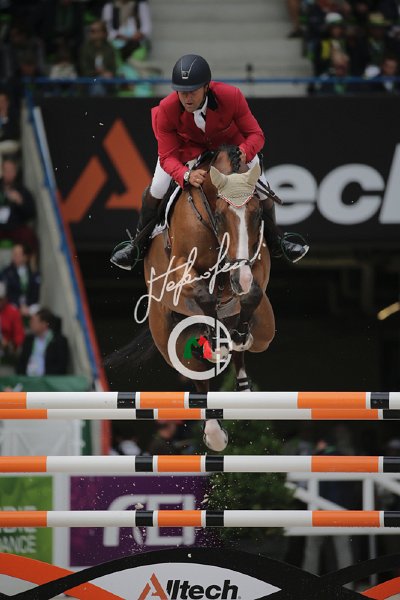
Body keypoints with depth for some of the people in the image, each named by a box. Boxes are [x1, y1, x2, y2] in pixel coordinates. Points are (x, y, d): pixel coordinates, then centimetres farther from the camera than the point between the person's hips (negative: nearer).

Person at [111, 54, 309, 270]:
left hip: (231, 142, 0)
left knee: (262, 190, -3)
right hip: (186, 145, 0)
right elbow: (167, 157, -31)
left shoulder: (231, 97, -38)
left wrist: (244, 152, -51)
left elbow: (255, 134, -28)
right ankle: (139, 242, 15)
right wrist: (186, 175, -53)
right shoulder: (166, 110, -36)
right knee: (155, 190, -12)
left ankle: (276, 242, 25)